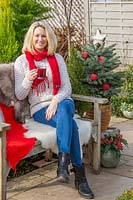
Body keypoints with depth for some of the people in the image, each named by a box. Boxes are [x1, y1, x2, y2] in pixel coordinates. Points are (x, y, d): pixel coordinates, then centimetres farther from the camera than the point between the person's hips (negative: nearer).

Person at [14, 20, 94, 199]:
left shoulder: (57, 58, 11)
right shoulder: (22, 61, 5)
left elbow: (67, 88, 5)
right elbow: (19, 95, 3)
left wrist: (55, 101, -16)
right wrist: (28, 79, -18)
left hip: (62, 103, 2)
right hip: (39, 109, -1)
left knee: (64, 110, -38)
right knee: (69, 123, -33)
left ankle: (63, 162, -45)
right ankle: (79, 174, -33)